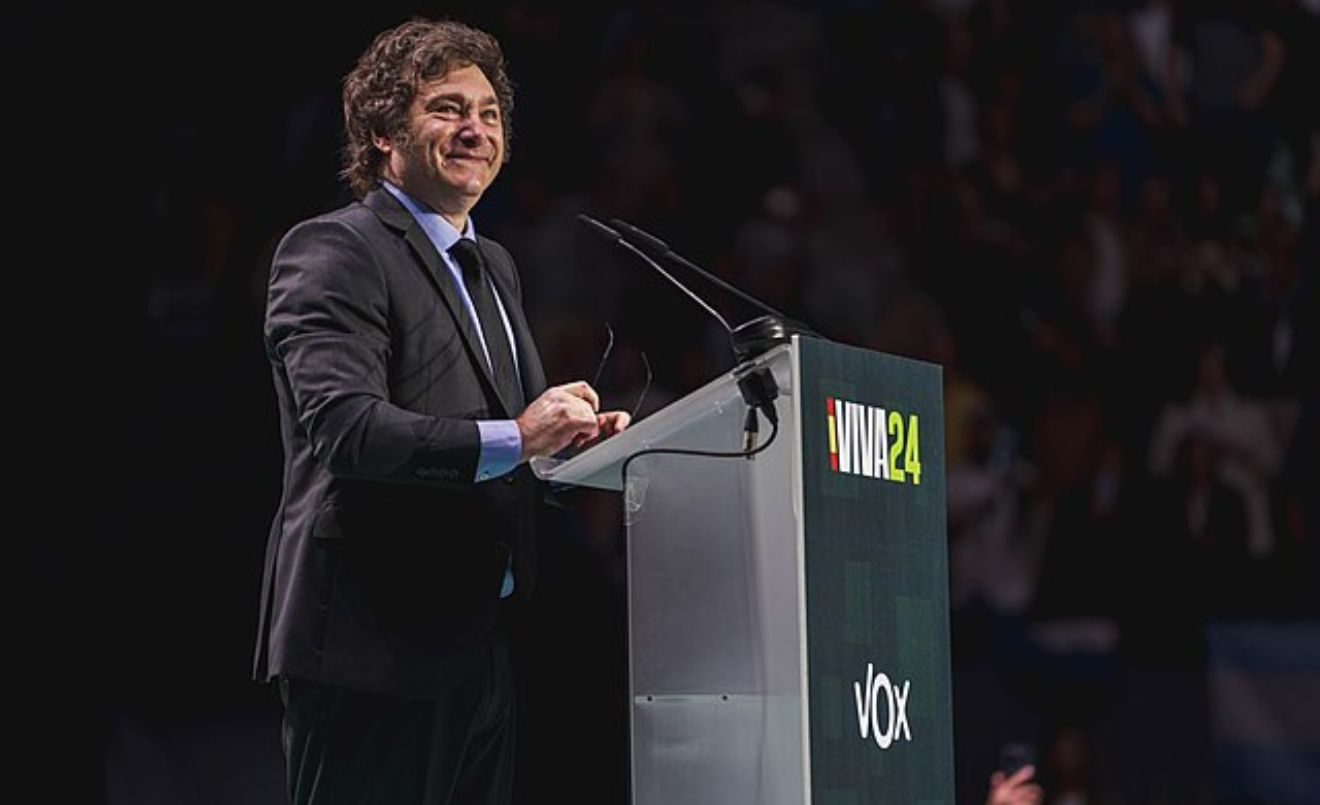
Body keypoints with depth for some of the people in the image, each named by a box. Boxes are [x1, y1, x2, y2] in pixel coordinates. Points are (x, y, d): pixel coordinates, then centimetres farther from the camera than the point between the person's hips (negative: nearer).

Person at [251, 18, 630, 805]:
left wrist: (580, 437, 0)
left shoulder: (494, 266, 22)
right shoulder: (334, 252, -8)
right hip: (375, 645, -9)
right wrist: (511, 438, -29)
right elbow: (344, 426, -22)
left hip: (482, 644, 9)